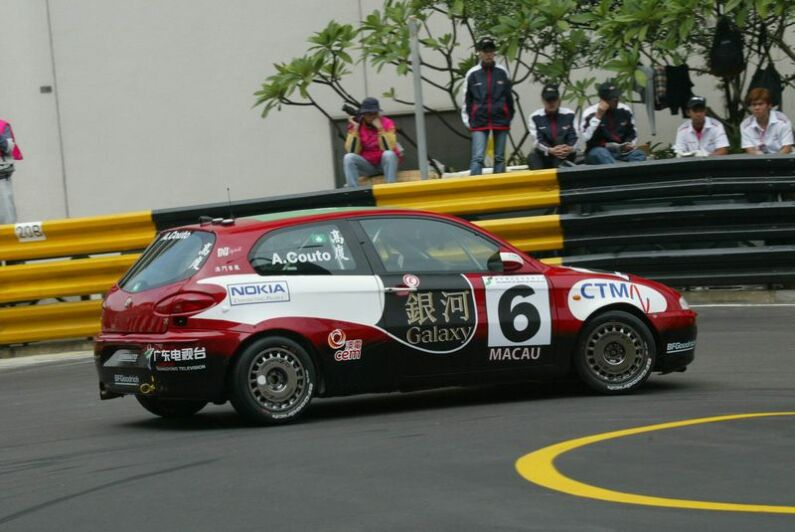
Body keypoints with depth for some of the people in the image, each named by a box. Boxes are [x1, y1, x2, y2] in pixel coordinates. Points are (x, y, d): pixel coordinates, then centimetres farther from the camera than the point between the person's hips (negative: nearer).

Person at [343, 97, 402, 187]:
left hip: (385, 163, -2)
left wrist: (380, 128, -28)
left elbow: (388, 149, -23)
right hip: (367, 165, 2)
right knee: (348, 157, -25)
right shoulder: (356, 125, -5)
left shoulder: (387, 123, -10)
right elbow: (352, 152, -15)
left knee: (389, 154, -34)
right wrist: (355, 129, -19)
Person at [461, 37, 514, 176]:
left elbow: (509, 96, 11)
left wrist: (509, 117, 13)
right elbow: (466, 99, 6)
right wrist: (468, 121, 3)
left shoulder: (502, 72, 2)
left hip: (500, 121, 2)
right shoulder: (472, 74, -2)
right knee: (477, 158, -11)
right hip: (479, 122, -2)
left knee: (500, 158, 7)